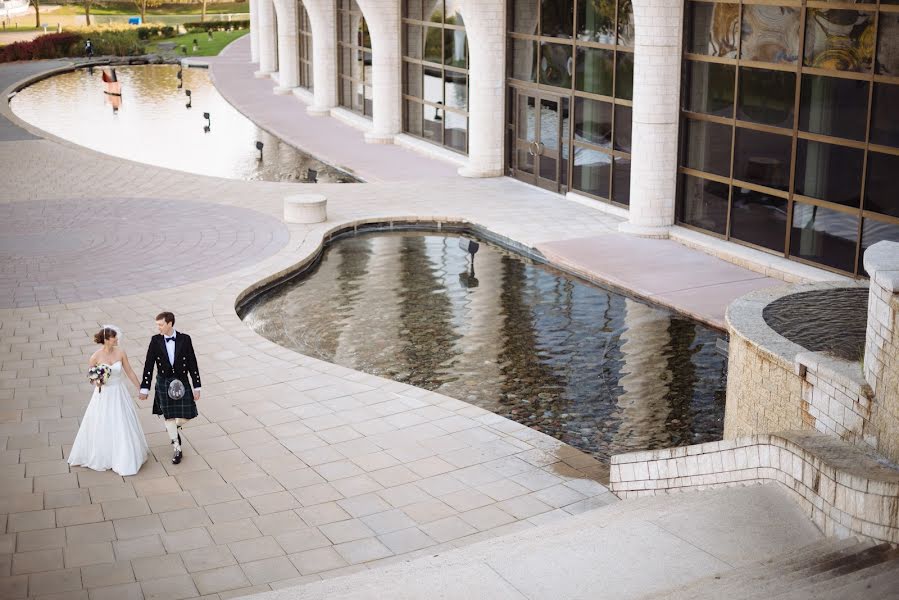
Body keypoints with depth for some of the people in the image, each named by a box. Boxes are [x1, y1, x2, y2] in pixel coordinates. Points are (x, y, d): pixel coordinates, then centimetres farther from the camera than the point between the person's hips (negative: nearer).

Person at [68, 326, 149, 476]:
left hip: (119, 393, 2)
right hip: (103, 395, -2)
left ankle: (124, 459, 27)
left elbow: (129, 372, 2)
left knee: (123, 426, 9)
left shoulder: (120, 353, -8)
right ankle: (99, 458, 30)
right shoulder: (96, 357, -14)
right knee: (101, 427, 9)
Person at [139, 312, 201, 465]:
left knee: (186, 415, -2)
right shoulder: (155, 340, -6)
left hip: (181, 382, 0)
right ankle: (177, 449, 22)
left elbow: (192, 363, -4)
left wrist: (197, 387, -3)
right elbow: (148, 366, -3)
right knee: (169, 416, 5)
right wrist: (145, 388, -3)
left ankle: (172, 428, 34)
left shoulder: (184, 339, -8)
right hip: (163, 383, 0)